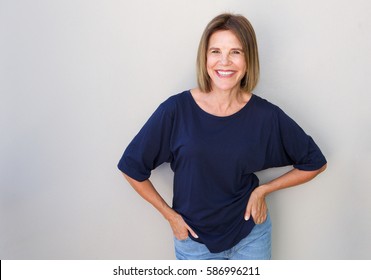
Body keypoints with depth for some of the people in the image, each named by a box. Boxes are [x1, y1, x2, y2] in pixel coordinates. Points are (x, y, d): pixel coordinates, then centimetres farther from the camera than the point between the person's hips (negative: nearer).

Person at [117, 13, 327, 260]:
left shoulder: (265, 115, -14)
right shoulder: (175, 110, -17)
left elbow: (314, 163, 0)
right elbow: (132, 167, -6)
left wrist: (263, 189, -7)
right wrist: (170, 214, -4)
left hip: (251, 235, 1)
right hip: (194, 238, 0)